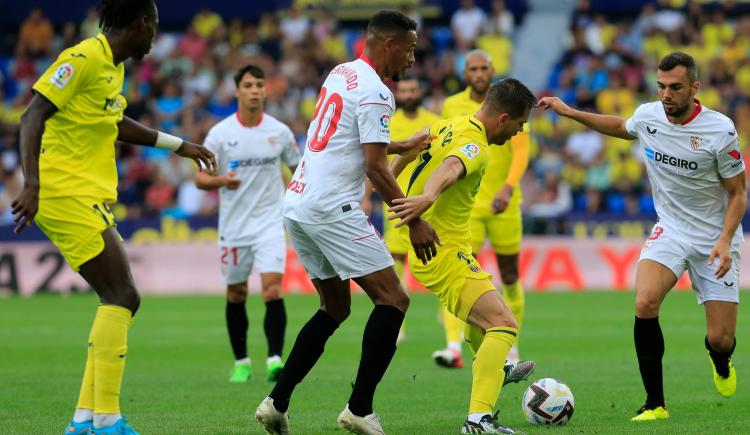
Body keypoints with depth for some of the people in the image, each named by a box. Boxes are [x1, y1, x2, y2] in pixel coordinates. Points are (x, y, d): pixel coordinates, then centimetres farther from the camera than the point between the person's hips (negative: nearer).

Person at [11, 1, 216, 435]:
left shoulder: (114, 67, 16)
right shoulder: (84, 58, -13)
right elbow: (34, 116, -19)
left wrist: (180, 146, 37)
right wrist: (32, 184, -28)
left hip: (91, 199, 10)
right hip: (64, 192, -10)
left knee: (120, 301, 8)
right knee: (123, 298, -14)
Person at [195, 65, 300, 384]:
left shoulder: (279, 131, 0)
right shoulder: (220, 133, -4)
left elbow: (299, 169, 14)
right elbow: (200, 178, -3)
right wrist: (221, 181, -24)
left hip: (270, 223, -1)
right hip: (233, 226, 1)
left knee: (272, 286, -18)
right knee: (235, 294, 8)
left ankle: (275, 358, -20)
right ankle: (241, 361, 23)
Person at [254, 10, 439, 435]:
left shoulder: (341, 73, 17)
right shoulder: (375, 93, -11)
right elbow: (375, 168, -15)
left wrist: (404, 146, 38)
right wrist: (415, 222, -12)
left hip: (298, 205, 10)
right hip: (332, 209, -10)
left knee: (335, 309, 19)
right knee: (393, 300, -6)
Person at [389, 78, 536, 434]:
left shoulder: (450, 126, 8)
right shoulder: (476, 148, -21)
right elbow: (449, 169, -43)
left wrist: (389, 177, 46)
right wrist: (428, 197, -65)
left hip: (427, 251, 10)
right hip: (446, 255, -10)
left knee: (481, 310, 36)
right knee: (503, 324, -22)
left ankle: (493, 369, 63)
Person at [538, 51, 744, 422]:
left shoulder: (720, 130, -18)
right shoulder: (648, 116, -5)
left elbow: (738, 192, -8)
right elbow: (621, 127, 21)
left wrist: (724, 240, -22)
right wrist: (571, 113, 15)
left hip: (715, 239, -3)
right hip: (670, 229, 3)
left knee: (720, 339, -4)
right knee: (645, 304, -26)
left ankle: (720, 360, 38)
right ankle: (655, 403, -14)